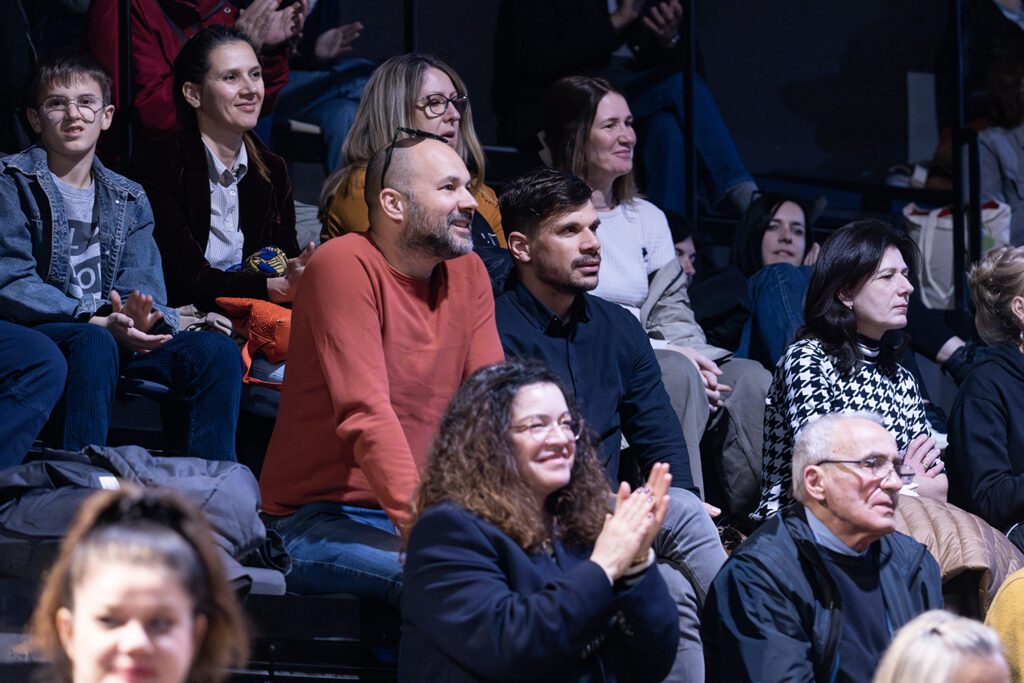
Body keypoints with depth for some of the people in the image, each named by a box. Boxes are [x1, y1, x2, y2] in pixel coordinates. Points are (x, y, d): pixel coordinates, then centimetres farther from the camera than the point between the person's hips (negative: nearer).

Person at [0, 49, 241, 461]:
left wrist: (141, 316, -20)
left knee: (218, 351, -18)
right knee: (94, 342, -38)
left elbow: (141, 286, 8)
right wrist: (97, 321, -21)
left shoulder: (129, 200, 19)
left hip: (114, 332, 5)